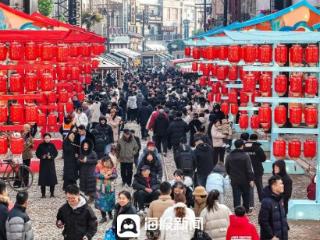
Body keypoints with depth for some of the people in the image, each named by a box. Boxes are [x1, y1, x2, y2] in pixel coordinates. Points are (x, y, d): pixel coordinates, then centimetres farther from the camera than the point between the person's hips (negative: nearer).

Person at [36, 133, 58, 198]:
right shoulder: (41, 145, -1)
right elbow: (37, 153, 3)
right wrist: (42, 156, -13)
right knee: (43, 178, -2)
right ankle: (43, 194, 6)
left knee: (52, 178, -1)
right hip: (43, 163, -1)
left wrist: (51, 157, -12)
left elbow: (56, 153, 5)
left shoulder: (52, 145, 2)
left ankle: (52, 193, 10)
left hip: (51, 163, 1)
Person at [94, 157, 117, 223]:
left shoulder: (113, 167, -5)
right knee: (101, 201, -1)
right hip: (101, 187, -1)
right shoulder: (99, 166, -8)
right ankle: (103, 217, 9)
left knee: (110, 200, 10)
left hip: (110, 187, 1)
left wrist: (110, 176, -24)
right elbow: (96, 174, -10)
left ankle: (110, 213, 35)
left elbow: (115, 175, -5)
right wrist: (104, 176, -22)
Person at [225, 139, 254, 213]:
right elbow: (249, 169, -14)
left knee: (236, 197, 3)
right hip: (244, 180, -2)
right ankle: (246, 210, 24)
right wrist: (251, 179, -9)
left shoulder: (229, 156, 0)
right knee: (246, 196, 15)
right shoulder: (245, 156, -13)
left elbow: (227, 168, 10)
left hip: (234, 180, 2)